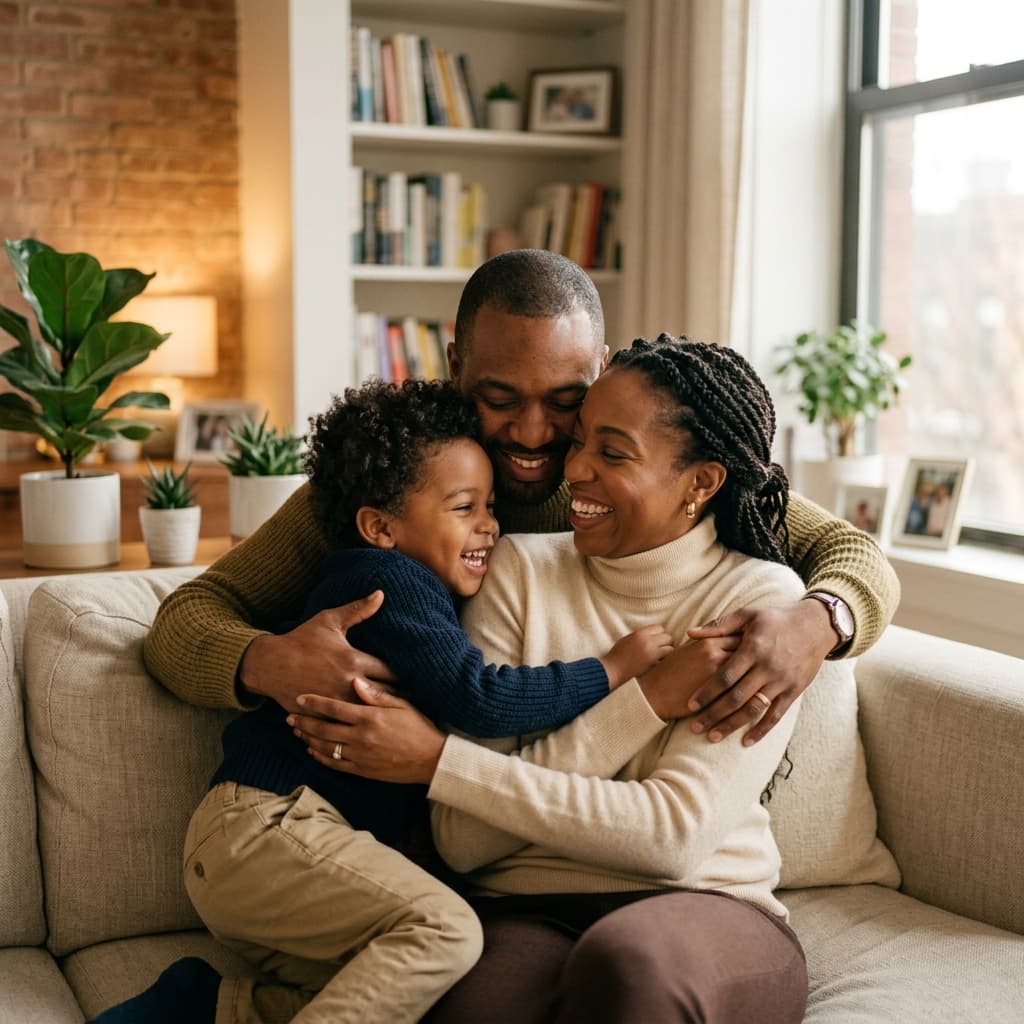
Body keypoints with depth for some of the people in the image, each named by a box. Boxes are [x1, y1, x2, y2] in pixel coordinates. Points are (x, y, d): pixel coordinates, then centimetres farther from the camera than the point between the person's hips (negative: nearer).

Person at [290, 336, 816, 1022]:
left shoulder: (763, 599, -2)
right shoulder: (522, 567, 2)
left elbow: (677, 837, -15)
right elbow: (465, 843, -6)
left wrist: (437, 760, -17)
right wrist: (648, 690, -15)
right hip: (527, 912, 1)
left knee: (627, 960, -38)